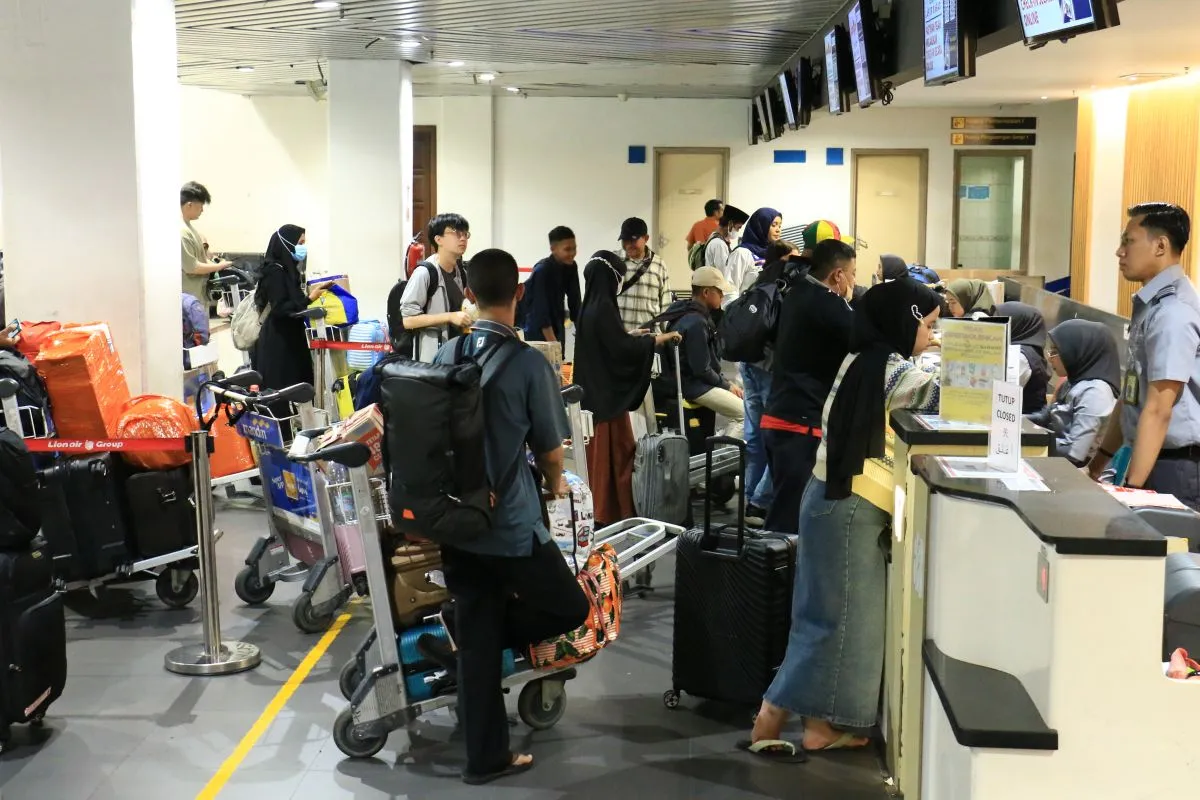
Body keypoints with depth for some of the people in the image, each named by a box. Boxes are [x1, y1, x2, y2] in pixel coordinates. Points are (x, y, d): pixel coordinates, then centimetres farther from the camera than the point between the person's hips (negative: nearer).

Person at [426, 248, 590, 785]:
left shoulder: (446, 355, 2)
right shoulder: (529, 364, -13)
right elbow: (550, 449, -5)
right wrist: (555, 483, 18)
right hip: (511, 524, -6)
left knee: (478, 643, 13)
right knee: (570, 609, 14)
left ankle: (486, 757, 20)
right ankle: (459, 641, 9)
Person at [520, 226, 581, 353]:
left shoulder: (571, 267, -6)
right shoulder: (542, 271, -26)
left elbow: (574, 301, -1)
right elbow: (541, 310, -29)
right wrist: (553, 343, -33)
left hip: (556, 324, 6)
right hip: (537, 326, -6)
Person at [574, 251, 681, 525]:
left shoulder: (589, 306, 9)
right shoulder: (603, 308, -18)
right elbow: (622, 348, -22)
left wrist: (630, 336, 29)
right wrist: (659, 338, -13)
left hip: (594, 390, 9)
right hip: (608, 392, -9)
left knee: (598, 452, 13)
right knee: (615, 452, -3)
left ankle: (599, 510, 19)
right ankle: (615, 513, 1)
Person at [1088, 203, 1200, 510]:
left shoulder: (1173, 312, -18)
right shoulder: (1151, 305, 12)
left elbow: (1158, 410, -22)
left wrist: (1133, 487, -22)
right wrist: (1100, 461, 20)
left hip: (1174, 468, -9)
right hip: (1154, 459, 9)